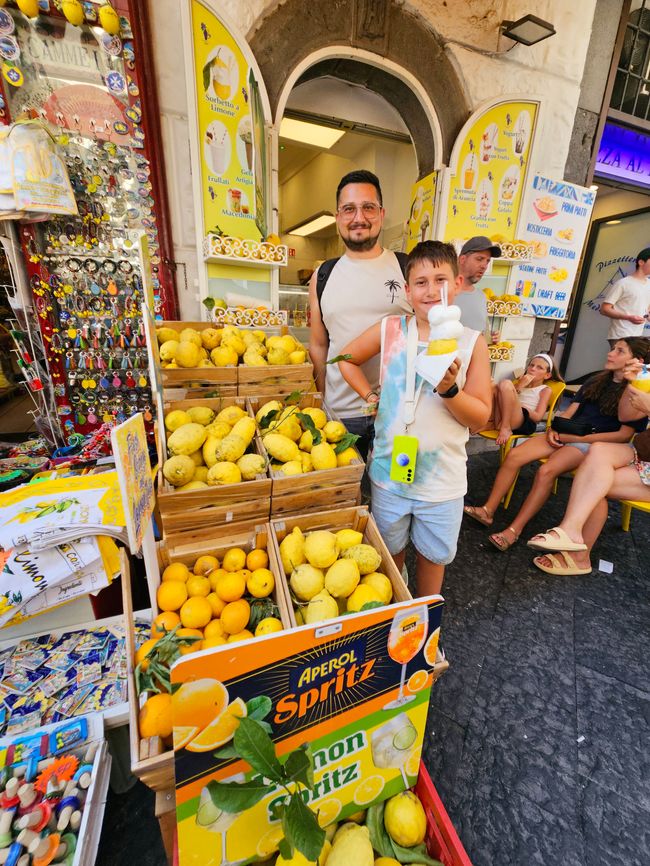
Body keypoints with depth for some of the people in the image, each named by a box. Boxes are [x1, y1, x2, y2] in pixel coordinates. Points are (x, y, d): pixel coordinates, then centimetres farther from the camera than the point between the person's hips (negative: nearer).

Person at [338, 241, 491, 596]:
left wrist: (449, 390, -25)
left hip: (442, 479, 0)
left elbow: (480, 416, -7)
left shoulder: (472, 342, -8)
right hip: (389, 472, 1)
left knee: (433, 555, 21)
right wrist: (370, 397, -2)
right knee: (389, 552, 22)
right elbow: (347, 358, 9)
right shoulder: (389, 329, -6)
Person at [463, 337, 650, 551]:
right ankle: (487, 511, -16)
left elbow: (624, 434, -9)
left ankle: (514, 530, -25)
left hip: (592, 443, -5)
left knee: (546, 471, -33)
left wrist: (576, 438, -15)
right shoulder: (596, 381, 18)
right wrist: (554, 429, -4)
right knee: (514, 455, -19)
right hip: (566, 434, 6)